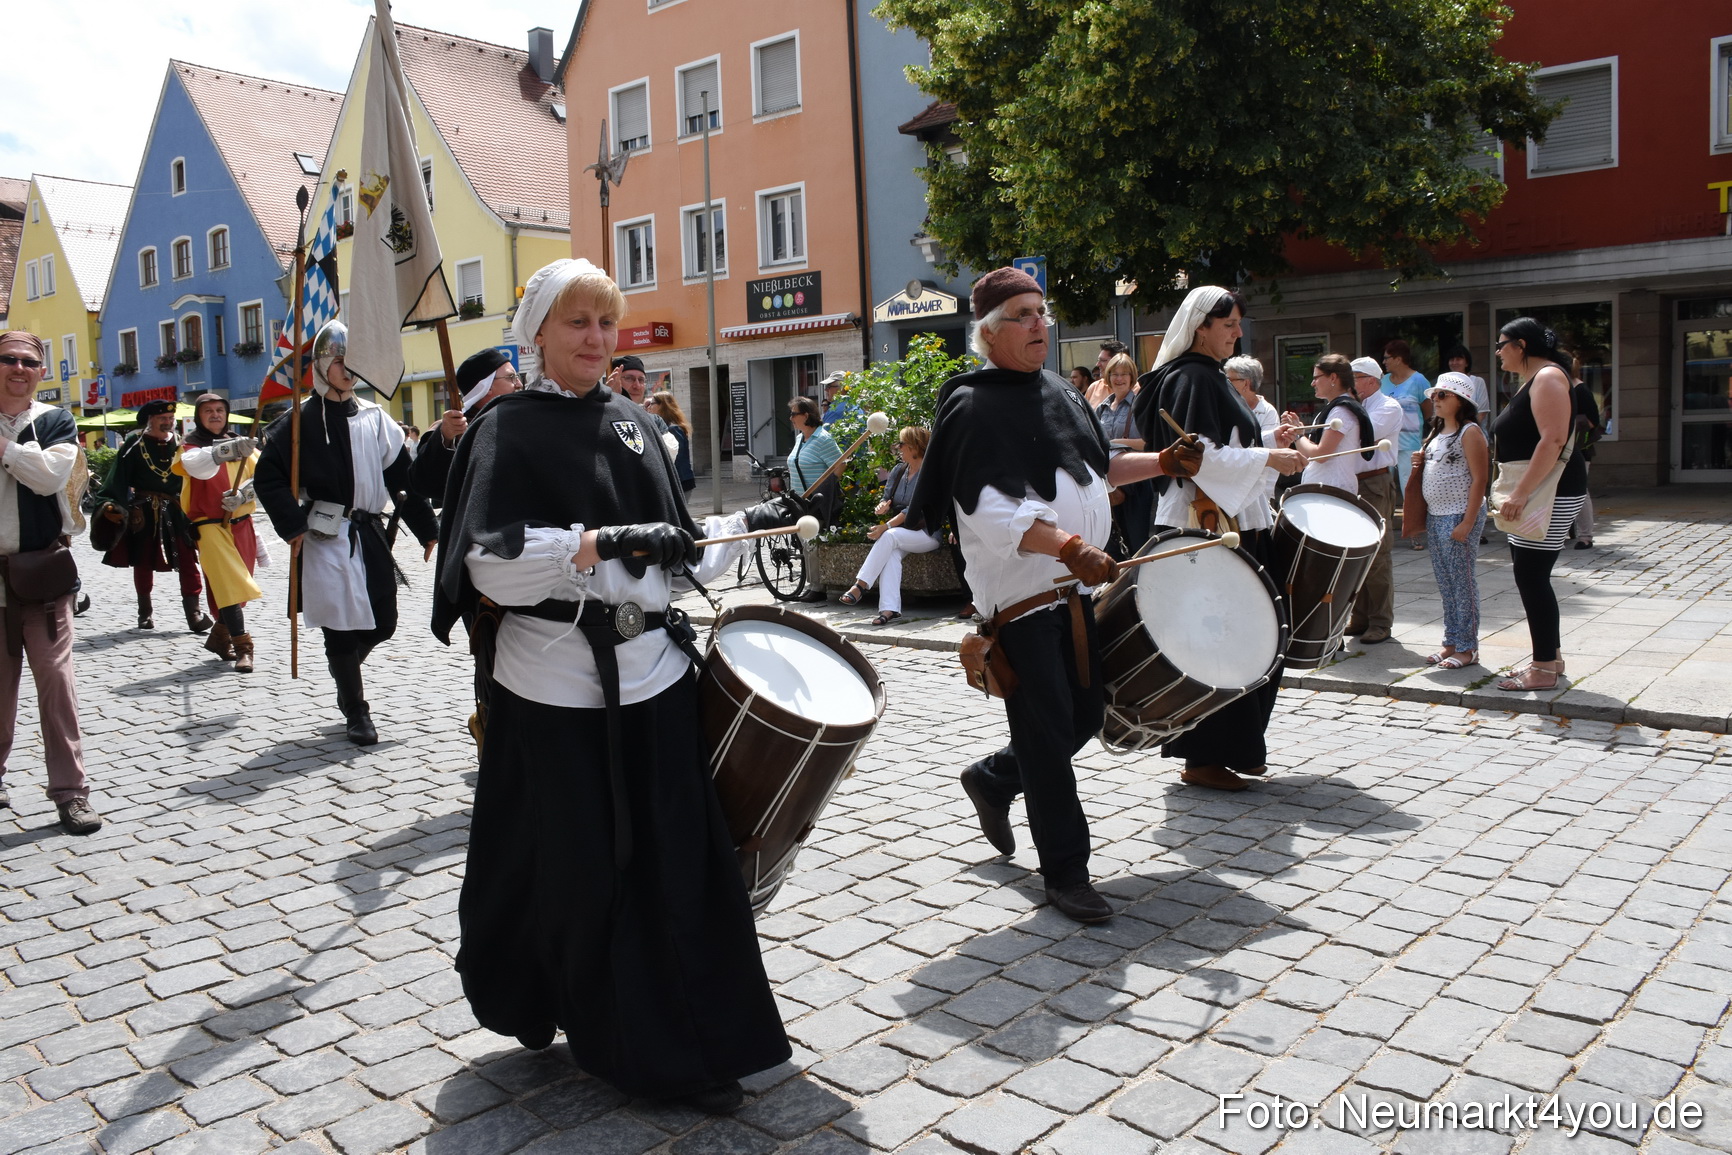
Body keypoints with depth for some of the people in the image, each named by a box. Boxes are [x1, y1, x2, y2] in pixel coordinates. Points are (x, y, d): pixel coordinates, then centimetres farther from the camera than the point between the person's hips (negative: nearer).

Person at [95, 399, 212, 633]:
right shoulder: (135, 444, -1)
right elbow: (119, 477, -6)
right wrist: (112, 505, -17)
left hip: (176, 512, 1)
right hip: (143, 513, -1)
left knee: (187, 561, -9)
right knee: (143, 562, 11)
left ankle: (193, 611, -8)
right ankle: (145, 611, 24)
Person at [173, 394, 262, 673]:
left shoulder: (241, 444, 12)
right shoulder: (191, 446, 0)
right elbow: (197, 465, -25)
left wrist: (243, 494, -18)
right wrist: (229, 450, -42)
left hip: (242, 524, 5)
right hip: (210, 525, -5)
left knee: (238, 585, 12)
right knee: (228, 585, -15)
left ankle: (219, 637, 32)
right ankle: (242, 648, -16)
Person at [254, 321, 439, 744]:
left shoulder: (375, 419, 8)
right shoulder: (301, 420, -3)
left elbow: (404, 477, 8)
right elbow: (267, 476, -4)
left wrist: (427, 531, 6)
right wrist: (293, 526, -13)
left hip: (370, 535, 4)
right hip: (325, 538, -4)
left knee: (382, 624, 8)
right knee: (341, 627, 0)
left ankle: (344, 669, 39)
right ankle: (355, 712, 15)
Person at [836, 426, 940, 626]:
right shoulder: (898, 471, 13)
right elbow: (887, 499, 13)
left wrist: (886, 526, -25)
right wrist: (882, 506, -12)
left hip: (927, 534, -5)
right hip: (901, 532, 5)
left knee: (889, 536, -31)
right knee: (891, 553, -28)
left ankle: (860, 586, -30)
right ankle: (890, 608, -41)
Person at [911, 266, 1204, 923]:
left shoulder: (1058, 391, 13)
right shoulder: (973, 407, -12)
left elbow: (1094, 468, 26)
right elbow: (988, 510, -23)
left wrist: (1166, 463, 16)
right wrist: (1068, 546, -33)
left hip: (1074, 585, 8)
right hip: (1018, 592, -8)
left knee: (1087, 713, 15)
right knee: (1048, 729, -3)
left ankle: (992, 780, 38)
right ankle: (1065, 874, 11)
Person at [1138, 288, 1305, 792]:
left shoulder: (1211, 377, 19)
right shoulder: (1190, 378, -12)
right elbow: (1196, 454, -22)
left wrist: (1273, 445, 13)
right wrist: (1269, 458, -19)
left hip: (1234, 524, 10)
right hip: (1205, 527, -10)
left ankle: (1234, 746, 22)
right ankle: (1202, 758, 2)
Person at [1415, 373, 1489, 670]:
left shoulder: (1470, 432, -10)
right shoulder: (1438, 431, 15)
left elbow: (1479, 479, -15)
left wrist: (1467, 523, -20)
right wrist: (1419, 463, 7)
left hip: (1460, 516, -8)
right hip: (1435, 515, 8)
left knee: (1462, 581, -3)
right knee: (1445, 583, 12)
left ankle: (1467, 647, 5)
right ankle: (1451, 641, 20)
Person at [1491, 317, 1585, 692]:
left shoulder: (1548, 376, -13)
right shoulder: (1531, 380, 19)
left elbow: (1553, 439, -24)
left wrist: (1521, 492, -28)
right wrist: (1515, 493, 21)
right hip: (1530, 492, 10)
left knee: (1531, 576, -8)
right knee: (1529, 574, 13)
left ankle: (1544, 670, -3)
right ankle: (1550, 655, 23)